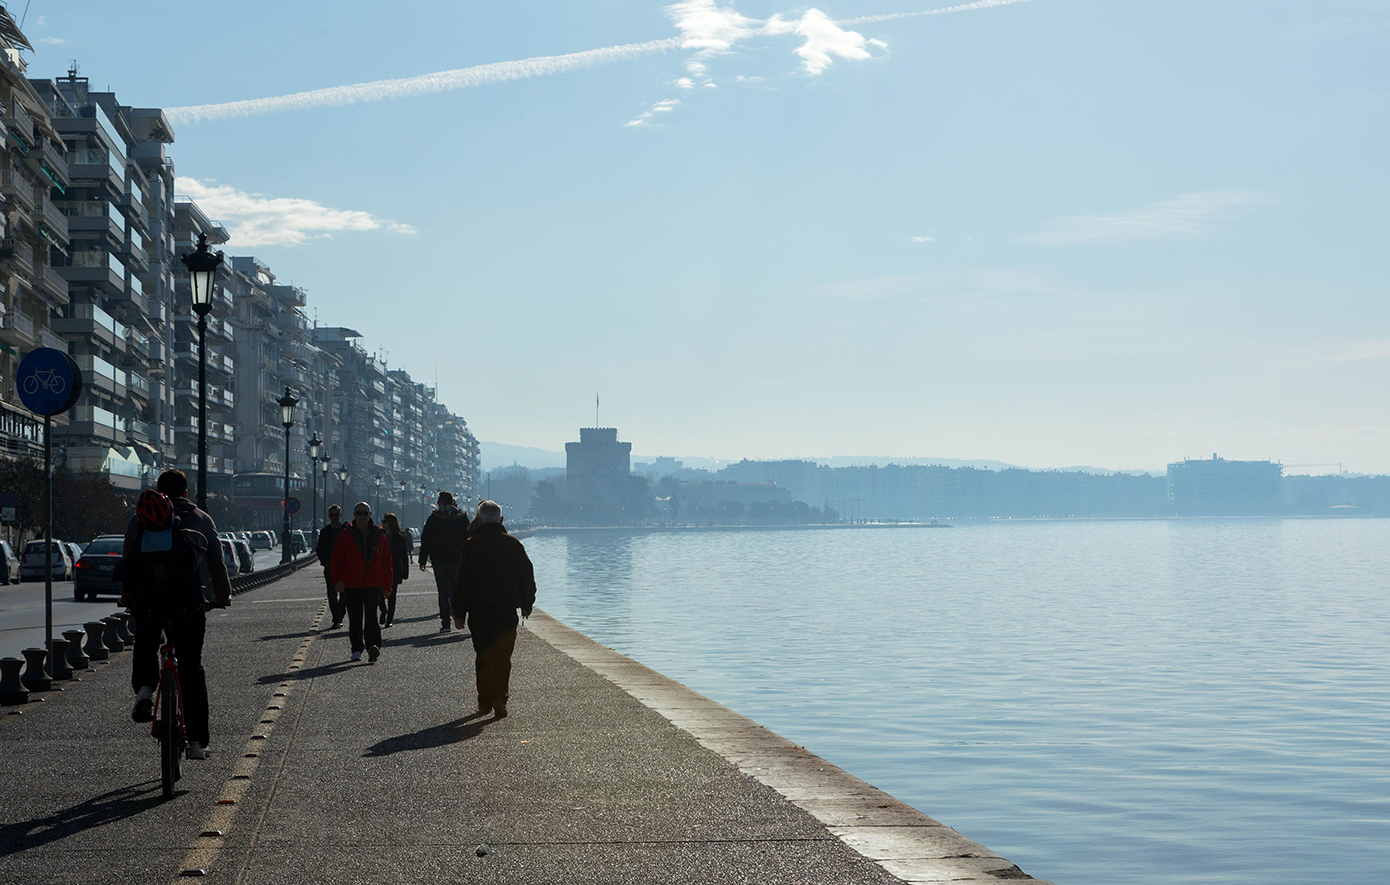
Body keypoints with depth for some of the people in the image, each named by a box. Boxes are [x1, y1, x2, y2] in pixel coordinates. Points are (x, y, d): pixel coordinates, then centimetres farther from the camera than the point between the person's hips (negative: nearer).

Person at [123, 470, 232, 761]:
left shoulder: (138, 521, 13)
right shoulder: (201, 520, 12)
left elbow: (127, 563, 16)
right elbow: (217, 563, 16)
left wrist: (127, 595, 32)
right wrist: (222, 597, 30)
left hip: (148, 599, 0)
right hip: (190, 601, 0)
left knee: (144, 646, 29)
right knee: (192, 667, 7)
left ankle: (144, 688, -1)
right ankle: (197, 741, 4)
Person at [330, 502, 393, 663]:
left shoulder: (379, 535, 7)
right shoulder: (346, 535, 4)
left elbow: (387, 562, 11)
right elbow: (335, 560, 5)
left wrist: (387, 586, 9)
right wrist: (337, 580, -9)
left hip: (373, 584, -1)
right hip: (351, 584, 1)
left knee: (371, 616, -14)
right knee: (355, 618, 4)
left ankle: (373, 646, -21)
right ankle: (357, 650, 13)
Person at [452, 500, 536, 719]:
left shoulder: (471, 546, -3)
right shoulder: (513, 545, 0)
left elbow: (462, 582, -4)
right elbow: (527, 577, 5)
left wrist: (459, 613, 2)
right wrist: (527, 604, 17)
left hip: (479, 611, 0)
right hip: (507, 610, 0)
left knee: (483, 657, 12)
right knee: (502, 657, 3)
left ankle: (485, 702, 15)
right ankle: (499, 698, -13)